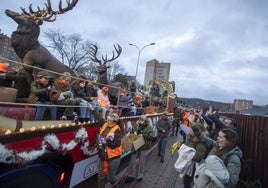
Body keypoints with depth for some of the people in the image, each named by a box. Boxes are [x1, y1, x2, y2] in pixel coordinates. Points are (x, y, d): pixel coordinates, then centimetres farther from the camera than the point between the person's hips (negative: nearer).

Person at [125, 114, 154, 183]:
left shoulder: (149, 127, -10)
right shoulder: (137, 125, 0)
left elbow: (151, 136, -17)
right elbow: (132, 129, 13)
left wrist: (143, 135, -24)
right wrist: (134, 132, -9)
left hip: (143, 146, -3)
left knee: (141, 161, 12)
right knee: (133, 159, 8)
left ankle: (140, 175, 32)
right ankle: (131, 175, 24)